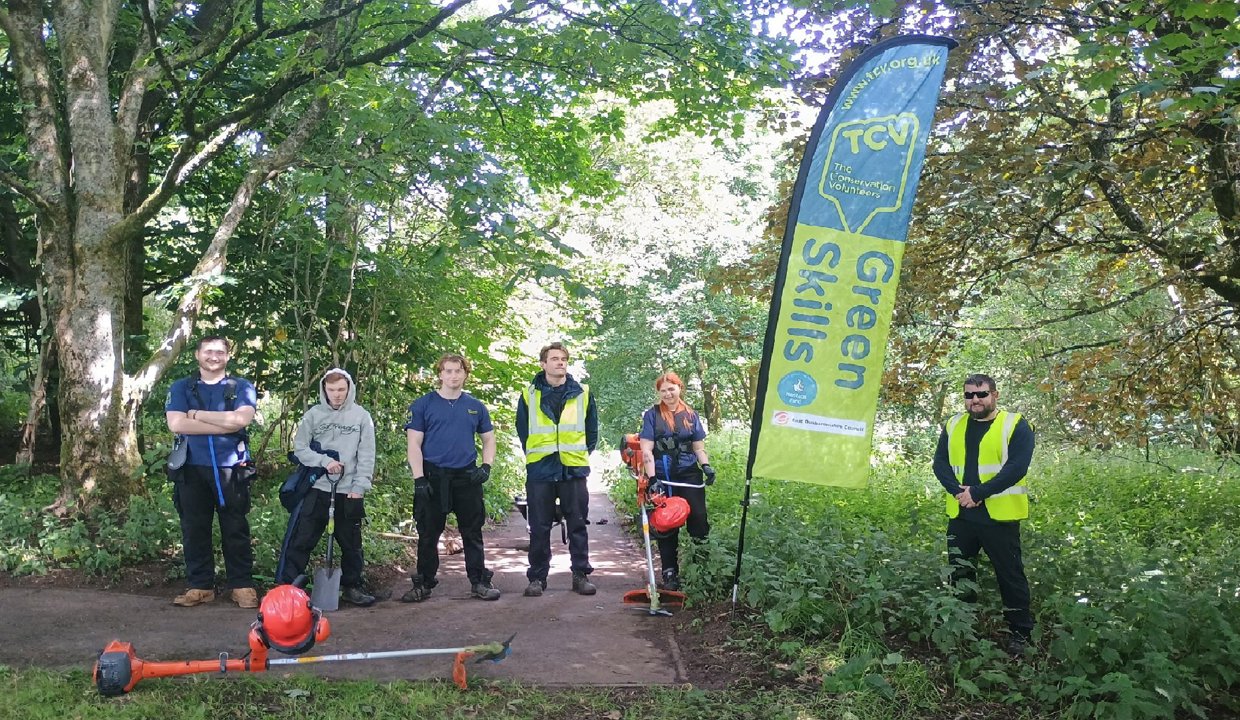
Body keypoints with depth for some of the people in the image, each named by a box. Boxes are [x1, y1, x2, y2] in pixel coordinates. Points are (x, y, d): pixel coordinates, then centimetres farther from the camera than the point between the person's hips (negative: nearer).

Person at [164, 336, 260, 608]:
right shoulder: (181, 388, 10)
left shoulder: (242, 388, 7)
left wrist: (196, 414, -7)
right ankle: (200, 586, 15)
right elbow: (176, 424, -8)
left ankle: (242, 585, 8)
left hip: (231, 470, -1)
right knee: (194, 529, 5)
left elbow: (242, 418, -12)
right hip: (192, 469, 2)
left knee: (236, 530, 1)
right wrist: (226, 424, -11)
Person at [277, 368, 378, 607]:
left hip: (349, 492, 0)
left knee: (351, 543, 10)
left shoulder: (361, 416, 2)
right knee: (301, 540, 0)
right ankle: (286, 585, 7)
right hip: (317, 489, 0)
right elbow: (299, 448, 1)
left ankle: (351, 586, 23)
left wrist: (360, 486, -8)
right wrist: (324, 461, -13)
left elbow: (366, 455, -1)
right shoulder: (313, 414, 3)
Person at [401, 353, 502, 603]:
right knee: (428, 534, 6)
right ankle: (423, 584, 17)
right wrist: (419, 479, -11)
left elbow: (489, 439, 17)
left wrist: (486, 465, 0)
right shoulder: (423, 405, 1)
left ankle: (479, 582, 15)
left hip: (468, 477, 2)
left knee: (473, 533, 6)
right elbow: (414, 444, -3)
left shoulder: (475, 406, 10)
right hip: (433, 477, -2)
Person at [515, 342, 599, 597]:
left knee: (578, 525, 5)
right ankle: (537, 577, 12)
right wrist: (534, 456, 11)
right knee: (539, 527, 4)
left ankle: (581, 574, 14)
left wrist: (582, 454, 10)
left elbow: (592, 430, 14)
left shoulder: (582, 394, 6)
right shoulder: (529, 395, 5)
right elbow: (523, 431, 13)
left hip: (574, 469, 1)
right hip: (540, 470, 0)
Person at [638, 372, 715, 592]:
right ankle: (670, 574, 12)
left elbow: (699, 447, 13)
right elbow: (646, 450, -4)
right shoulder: (652, 415, 3)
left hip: (689, 475, 1)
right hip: (663, 478, -1)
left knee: (698, 520, -10)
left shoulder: (691, 415, 11)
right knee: (666, 527, 4)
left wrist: (706, 466, -6)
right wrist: (652, 478, -14)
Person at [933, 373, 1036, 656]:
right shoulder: (953, 425, 10)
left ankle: (1020, 632, 17)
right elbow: (940, 463, 4)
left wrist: (978, 493, -20)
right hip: (960, 515, 5)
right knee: (959, 574, 13)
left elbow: (1016, 467, -14)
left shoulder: (1016, 425, -4)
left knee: (1010, 575, 5)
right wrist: (958, 491, -14)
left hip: (999, 516, -4)